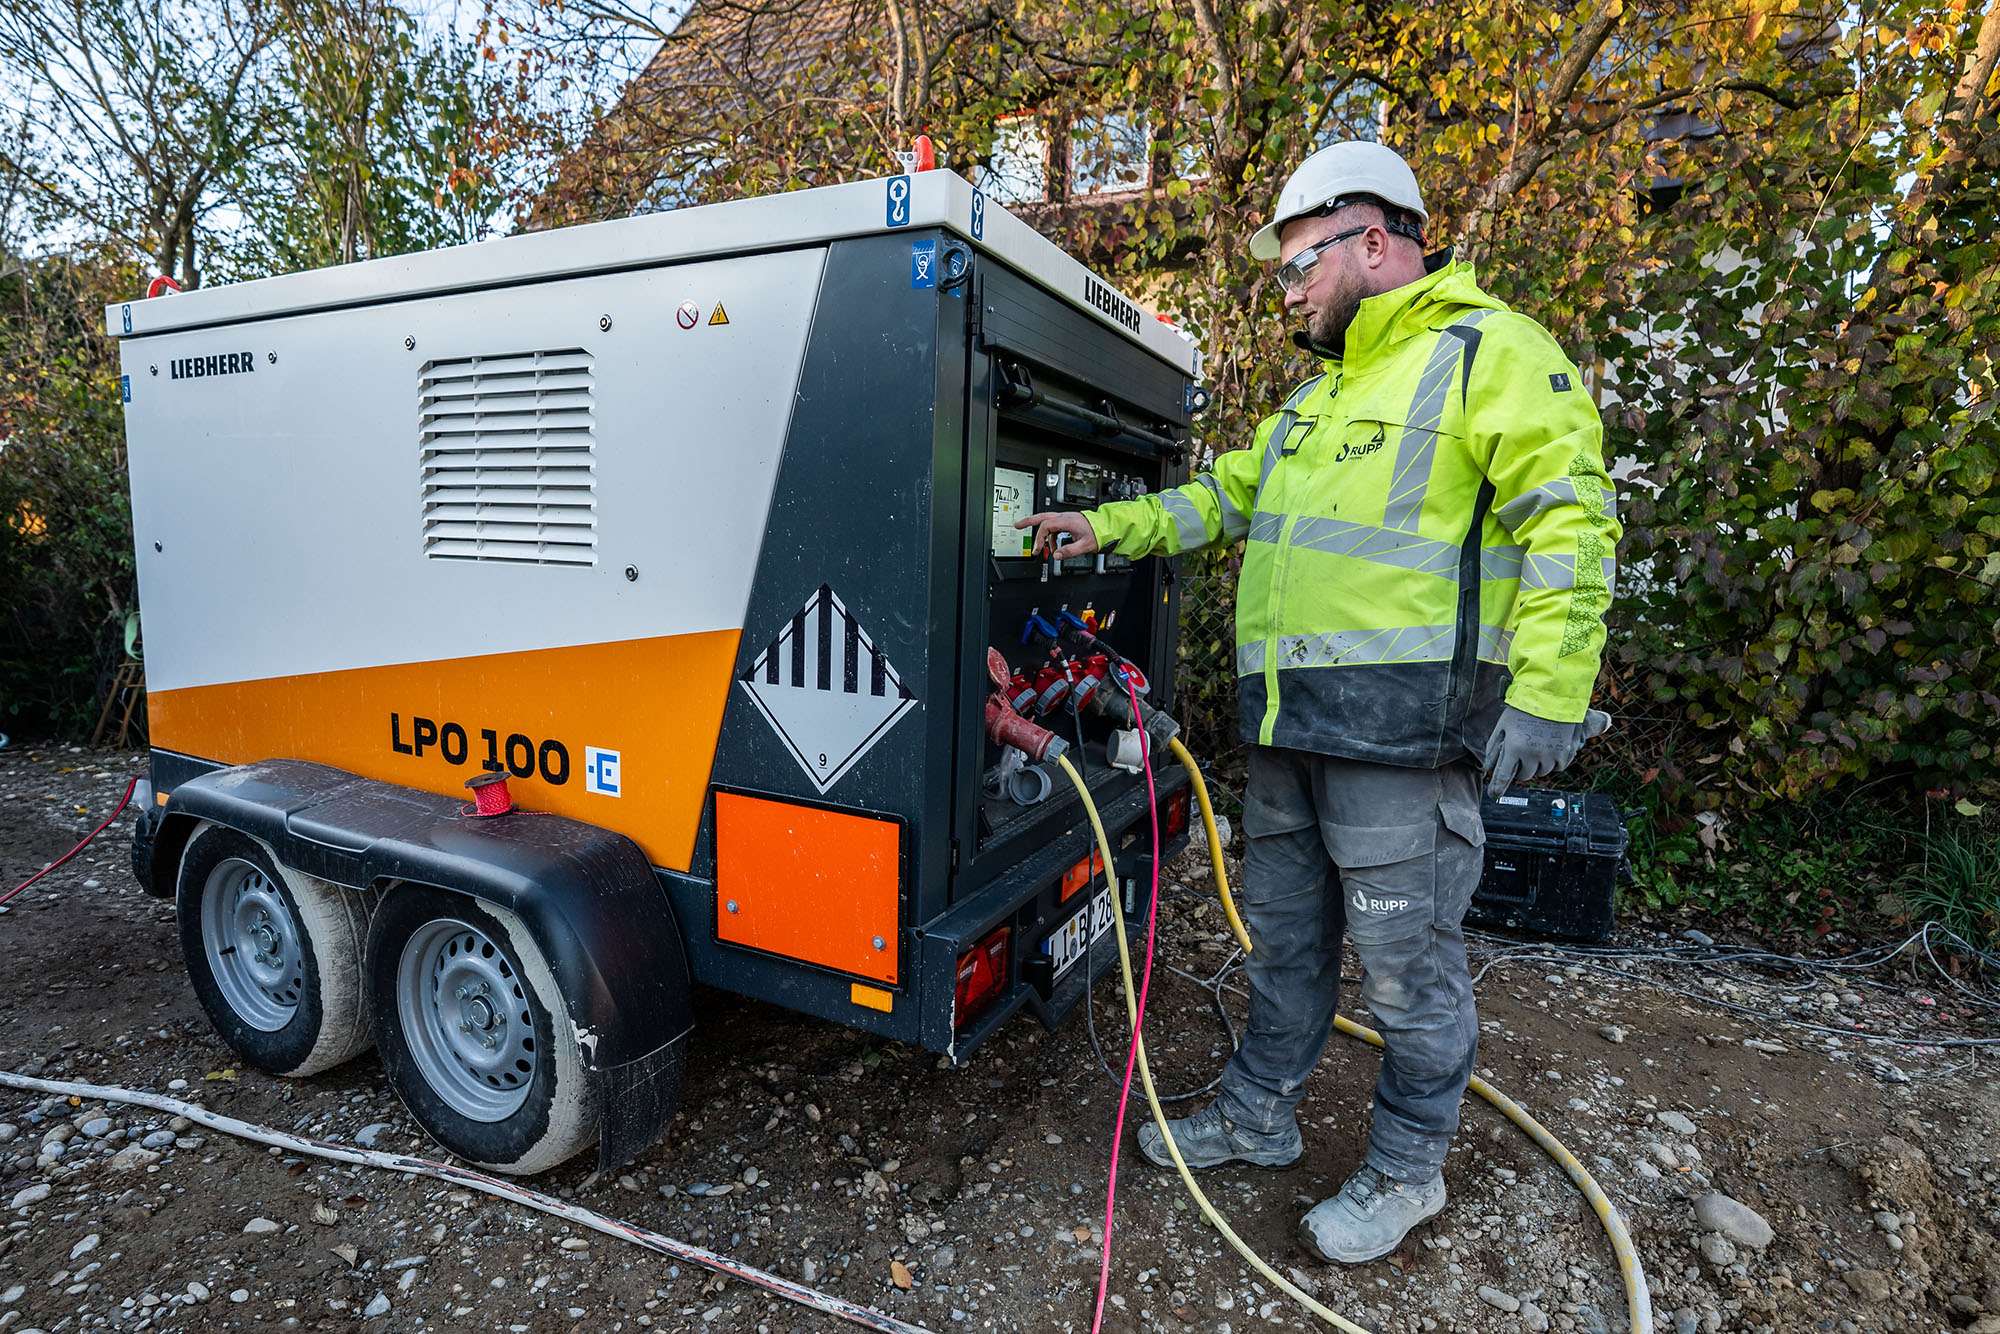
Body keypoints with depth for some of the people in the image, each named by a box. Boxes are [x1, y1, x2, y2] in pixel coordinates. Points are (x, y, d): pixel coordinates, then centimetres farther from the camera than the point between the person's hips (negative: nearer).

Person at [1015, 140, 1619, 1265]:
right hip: (1288, 725, 9)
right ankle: (1260, 1114, 37)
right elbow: (1226, 497, 27)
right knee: (1285, 938, 19)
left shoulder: (1492, 355, -5)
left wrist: (1546, 698, -20)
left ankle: (1407, 1171, 27)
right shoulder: (1321, 394, 22)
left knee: (1409, 962, 6)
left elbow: (1570, 522, -13)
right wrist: (1114, 527, 18)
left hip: (1401, 734, -8)